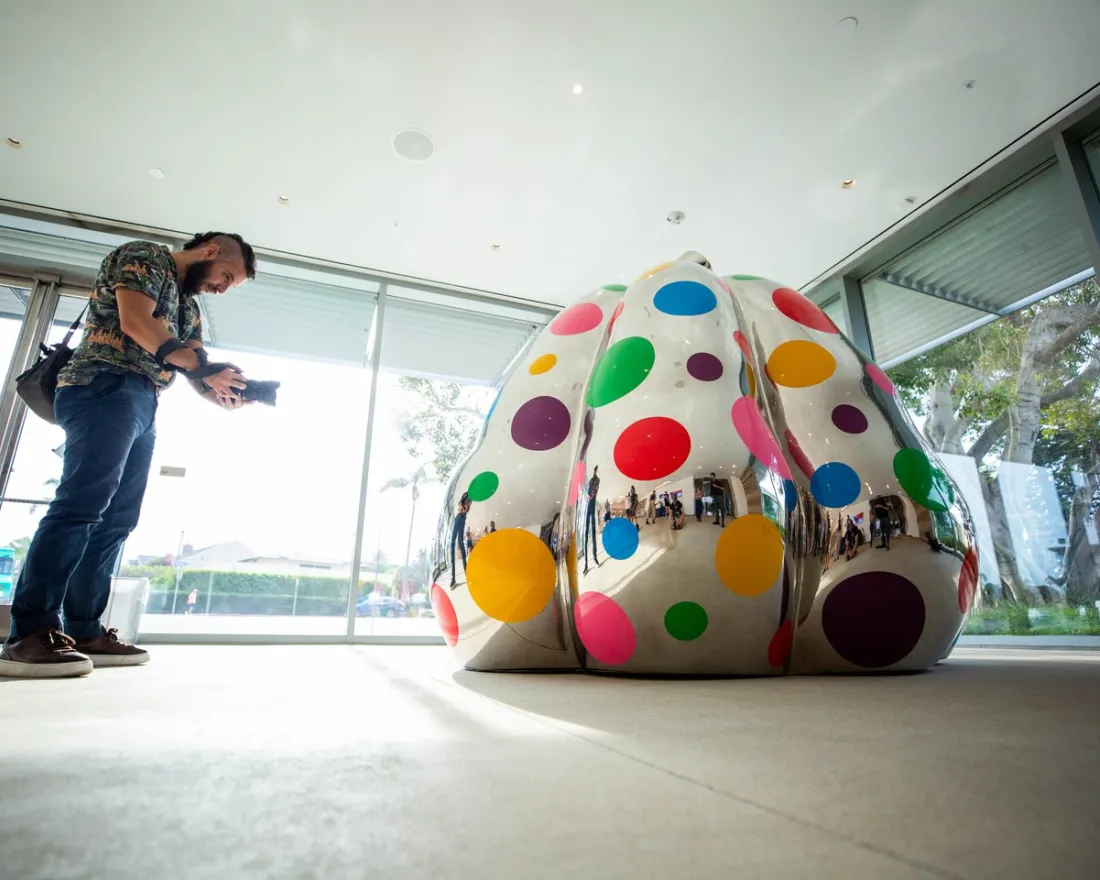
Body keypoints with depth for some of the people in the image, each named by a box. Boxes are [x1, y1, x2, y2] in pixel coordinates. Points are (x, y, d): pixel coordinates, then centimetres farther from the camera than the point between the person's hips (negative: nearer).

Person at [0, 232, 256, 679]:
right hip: (105, 390, -8)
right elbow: (136, 323, -12)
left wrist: (224, 393, 0)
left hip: (143, 407, 9)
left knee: (115, 519, 1)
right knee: (83, 502, -18)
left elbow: (196, 371, 20)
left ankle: (83, 631, 2)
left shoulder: (189, 305, 27)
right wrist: (203, 368, -10)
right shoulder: (144, 257, 4)